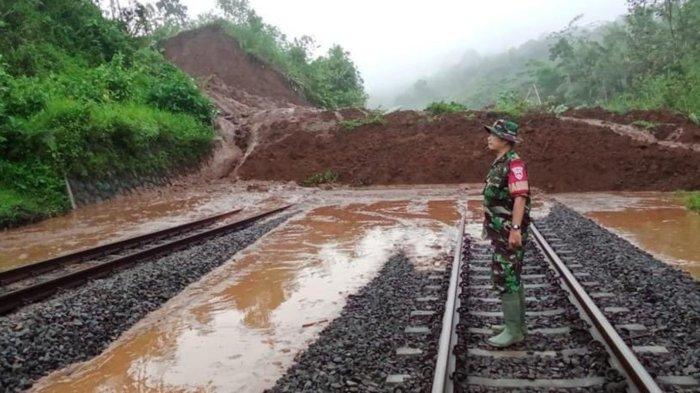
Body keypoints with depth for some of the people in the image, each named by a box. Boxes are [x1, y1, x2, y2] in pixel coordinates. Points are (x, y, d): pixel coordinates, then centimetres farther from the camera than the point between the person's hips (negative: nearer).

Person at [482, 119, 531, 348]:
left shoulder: (514, 162, -17)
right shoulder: (500, 163, 14)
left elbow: (520, 198, -24)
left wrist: (515, 229, -29)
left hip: (509, 233, -10)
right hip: (500, 232, 10)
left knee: (505, 281, -6)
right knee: (511, 280, 14)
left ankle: (512, 332, 2)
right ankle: (517, 326, 23)